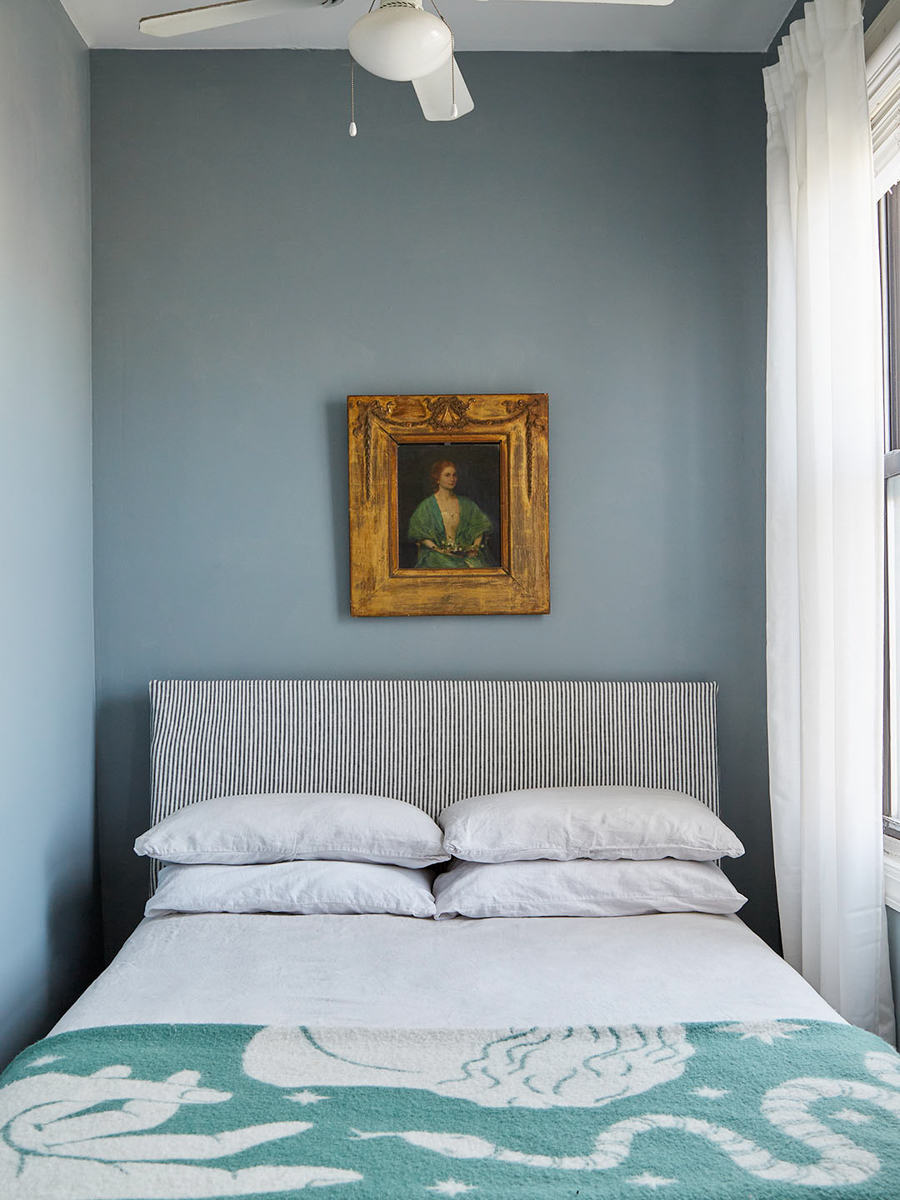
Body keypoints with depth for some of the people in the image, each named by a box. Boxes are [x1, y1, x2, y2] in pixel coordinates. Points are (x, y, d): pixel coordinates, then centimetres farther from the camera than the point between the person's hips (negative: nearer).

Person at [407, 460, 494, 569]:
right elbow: (418, 534, 0)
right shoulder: (428, 505, 5)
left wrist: (475, 546, -2)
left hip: (465, 551, 4)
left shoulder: (466, 504, 16)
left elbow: (480, 526, 15)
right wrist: (437, 549, -13)